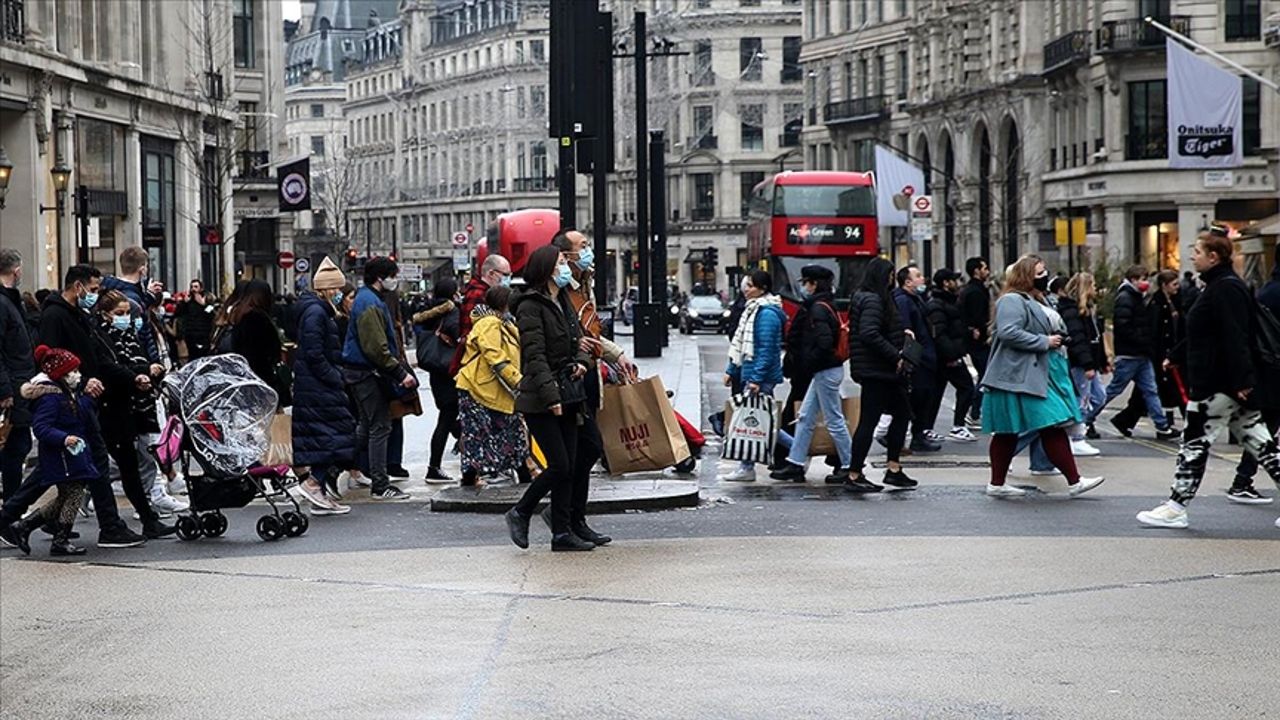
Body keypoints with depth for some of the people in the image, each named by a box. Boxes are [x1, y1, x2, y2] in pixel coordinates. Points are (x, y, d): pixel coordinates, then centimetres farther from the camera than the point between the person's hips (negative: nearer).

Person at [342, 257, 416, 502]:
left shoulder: (368, 299, 16)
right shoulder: (370, 304, -17)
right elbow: (377, 348, -24)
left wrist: (400, 371, 20)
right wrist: (401, 373, -21)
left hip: (360, 371, 10)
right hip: (368, 372, -10)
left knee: (367, 425, 18)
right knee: (380, 427, -6)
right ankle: (381, 486, -4)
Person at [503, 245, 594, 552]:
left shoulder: (563, 304, 16)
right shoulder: (531, 307, -11)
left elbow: (576, 341, 24)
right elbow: (535, 356, -17)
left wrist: (582, 362, 1)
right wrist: (551, 396, -23)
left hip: (566, 396, 8)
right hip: (540, 400, -8)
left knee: (568, 467, 6)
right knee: (559, 466, -9)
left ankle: (562, 532, 10)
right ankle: (520, 514, 10)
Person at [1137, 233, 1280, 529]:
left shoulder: (1226, 289, -16)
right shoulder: (1219, 286, 16)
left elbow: (1235, 338, -23)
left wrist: (1241, 380, -26)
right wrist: (1176, 358, 22)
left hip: (1219, 385, -11)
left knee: (1195, 443, -3)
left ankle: (1176, 508, 3)